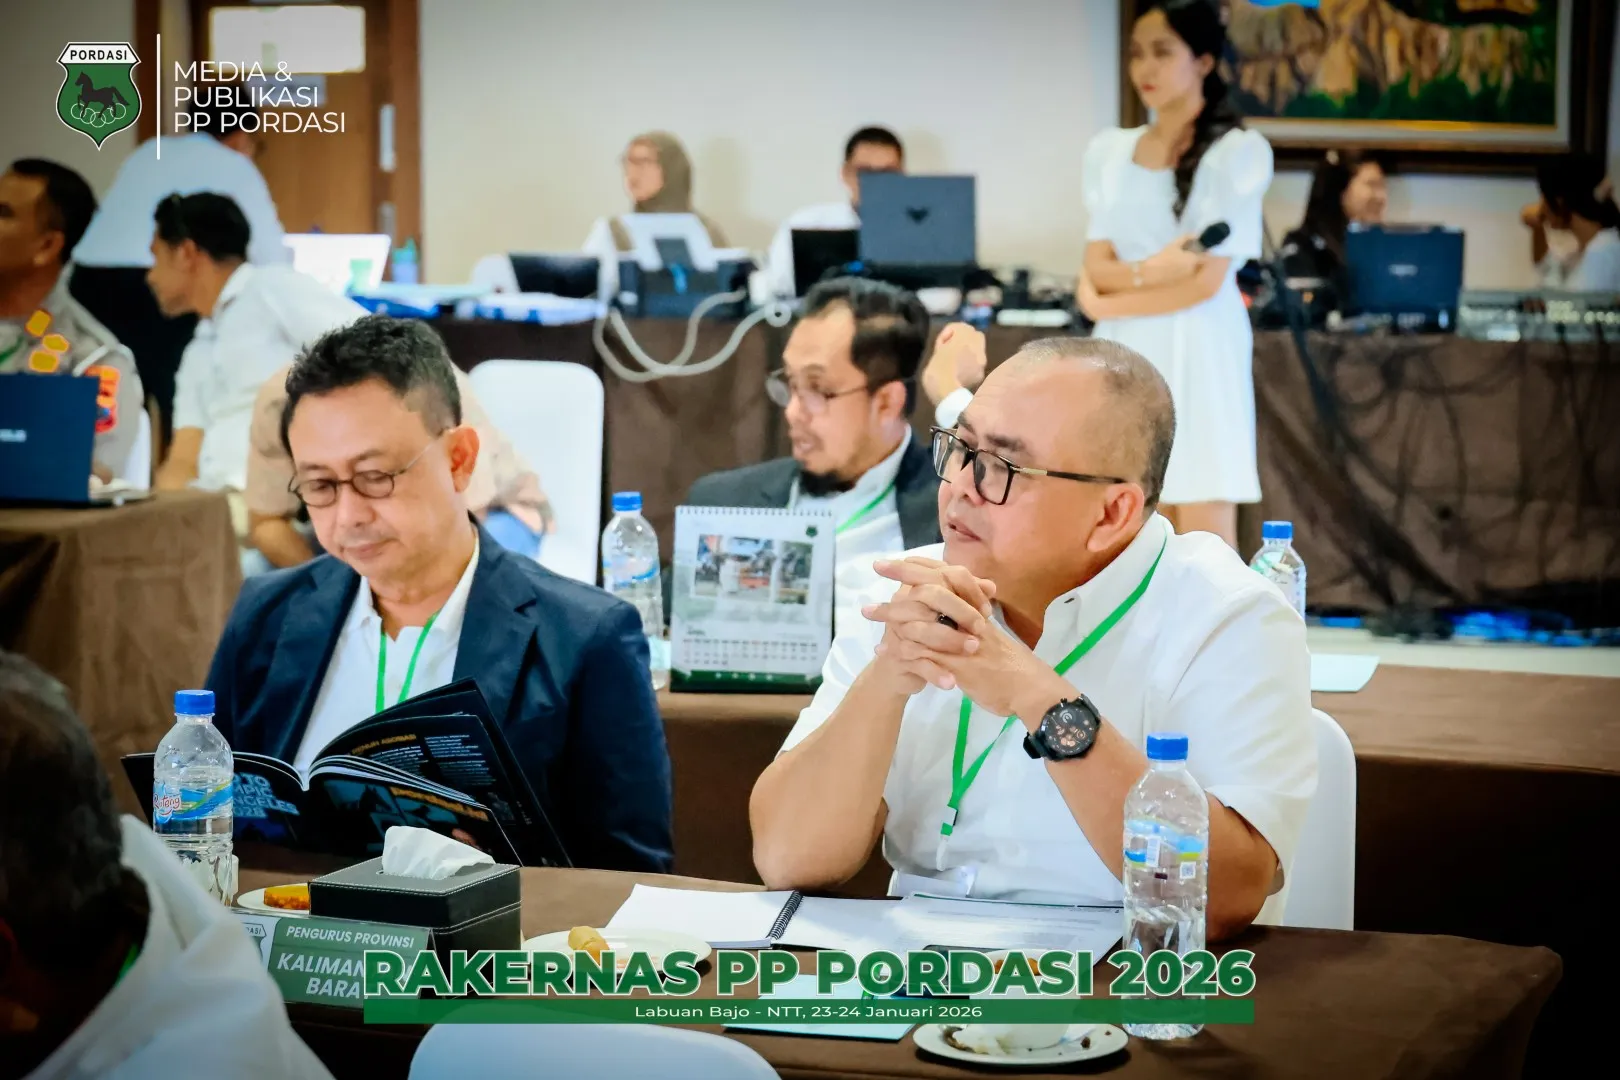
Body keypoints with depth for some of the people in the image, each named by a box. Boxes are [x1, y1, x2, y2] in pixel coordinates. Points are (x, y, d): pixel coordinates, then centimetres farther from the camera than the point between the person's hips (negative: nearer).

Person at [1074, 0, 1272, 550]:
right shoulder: (1109, 152, 10)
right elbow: (1097, 267, 4)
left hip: (1198, 359, -5)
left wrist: (1105, 302, -4)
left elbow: (1207, 280, -12)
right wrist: (1148, 272, -17)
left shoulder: (1238, 151, -7)